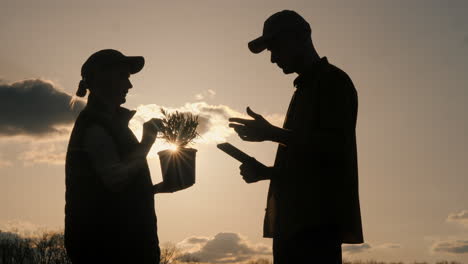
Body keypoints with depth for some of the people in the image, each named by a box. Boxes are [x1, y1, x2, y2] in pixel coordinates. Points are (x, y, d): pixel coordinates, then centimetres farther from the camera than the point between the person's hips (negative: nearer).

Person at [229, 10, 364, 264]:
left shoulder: (333, 81, -1)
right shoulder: (305, 89, 26)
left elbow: (336, 147, -14)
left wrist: (273, 134, -17)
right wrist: (265, 171, 12)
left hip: (318, 220, -9)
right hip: (294, 221, 9)